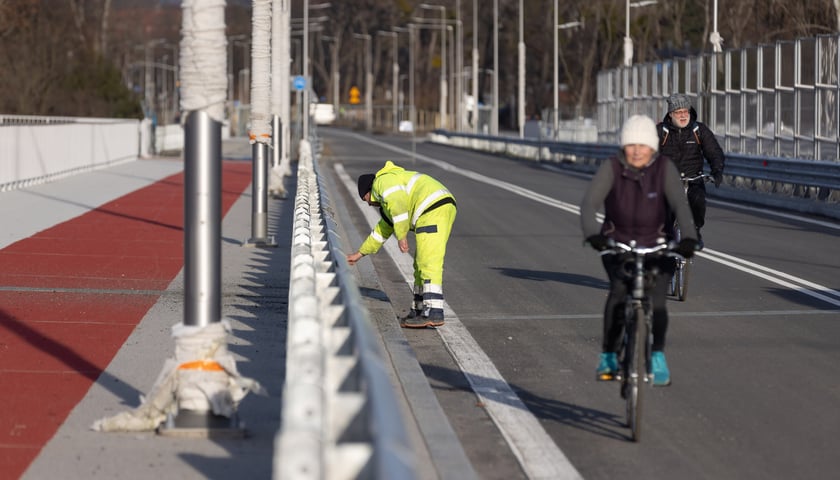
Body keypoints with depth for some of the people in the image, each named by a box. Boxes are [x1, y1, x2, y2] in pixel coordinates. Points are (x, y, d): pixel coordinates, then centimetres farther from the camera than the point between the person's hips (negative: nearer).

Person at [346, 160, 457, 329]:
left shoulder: (382, 181, 4)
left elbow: (398, 204, -15)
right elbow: (383, 230, 42)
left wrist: (401, 235, -15)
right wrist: (359, 254, 47)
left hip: (432, 211, -10)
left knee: (428, 264, -13)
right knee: (421, 265, 15)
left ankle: (433, 313, -19)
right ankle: (419, 310, 16)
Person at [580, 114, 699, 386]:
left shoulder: (664, 168, -11)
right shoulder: (611, 169, -12)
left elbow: (680, 204, -22)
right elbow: (589, 204, -23)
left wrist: (689, 237, -39)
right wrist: (592, 234, -42)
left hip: (656, 246, 1)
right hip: (617, 244, 0)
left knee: (656, 299, -17)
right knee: (618, 290, -23)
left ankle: (658, 357, -5)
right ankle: (608, 357, -12)